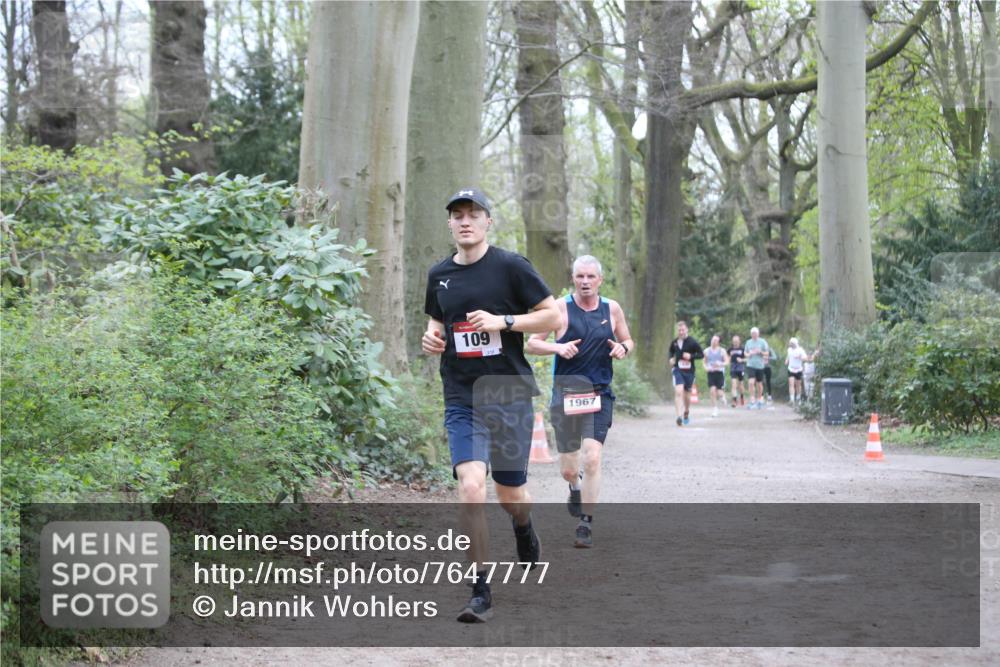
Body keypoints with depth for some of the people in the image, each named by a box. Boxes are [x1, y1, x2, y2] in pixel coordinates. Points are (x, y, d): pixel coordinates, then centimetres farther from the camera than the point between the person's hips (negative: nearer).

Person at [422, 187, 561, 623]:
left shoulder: (511, 267, -4)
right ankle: (481, 592, -9)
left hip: (509, 394, -2)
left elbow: (554, 316, -2)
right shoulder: (439, 275, 9)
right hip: (461, 399, 2)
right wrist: (432, 339, 2)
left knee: (510, 494, 9)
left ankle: (524, 530, 49)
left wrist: (504, 321, -15)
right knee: (470, 485, -16)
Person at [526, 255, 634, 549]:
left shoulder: (612, 309, 5)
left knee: (593, 458, -16)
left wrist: (623, 348, -5)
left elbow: (628, 341, 18)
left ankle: (586, 523, -7)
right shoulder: (560, 308, -2)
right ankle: (575, 486, 45)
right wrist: (558, 347, -18)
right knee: (568, 469, 7)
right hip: (565, 393, 0)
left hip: (599, 394, 1)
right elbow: (532, 343, 0)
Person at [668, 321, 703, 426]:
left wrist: (691, 356, -19)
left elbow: (701, 354, -3)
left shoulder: (692, 342, -7)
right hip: (677, 370, 0)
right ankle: (679, 416, -26)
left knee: (687, 394, 14)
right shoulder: (674, 342, 2)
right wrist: (671, 358, 3)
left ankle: (686, 413, 39)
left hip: (689, 371, 0)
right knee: (678, 391, -19)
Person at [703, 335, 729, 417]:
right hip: (711, 373, 1)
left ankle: (722, 395, 34)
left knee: (719, 393, -5)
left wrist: (721, 364, -21)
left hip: (720, 372, -1)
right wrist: (706, 367, -7)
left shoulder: (722, 351, 1)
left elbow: (727, 361, -2)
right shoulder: (707, 351, 6)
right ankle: (715, 409, -2)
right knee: (712, 391, -12)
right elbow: (704, 362, 15)